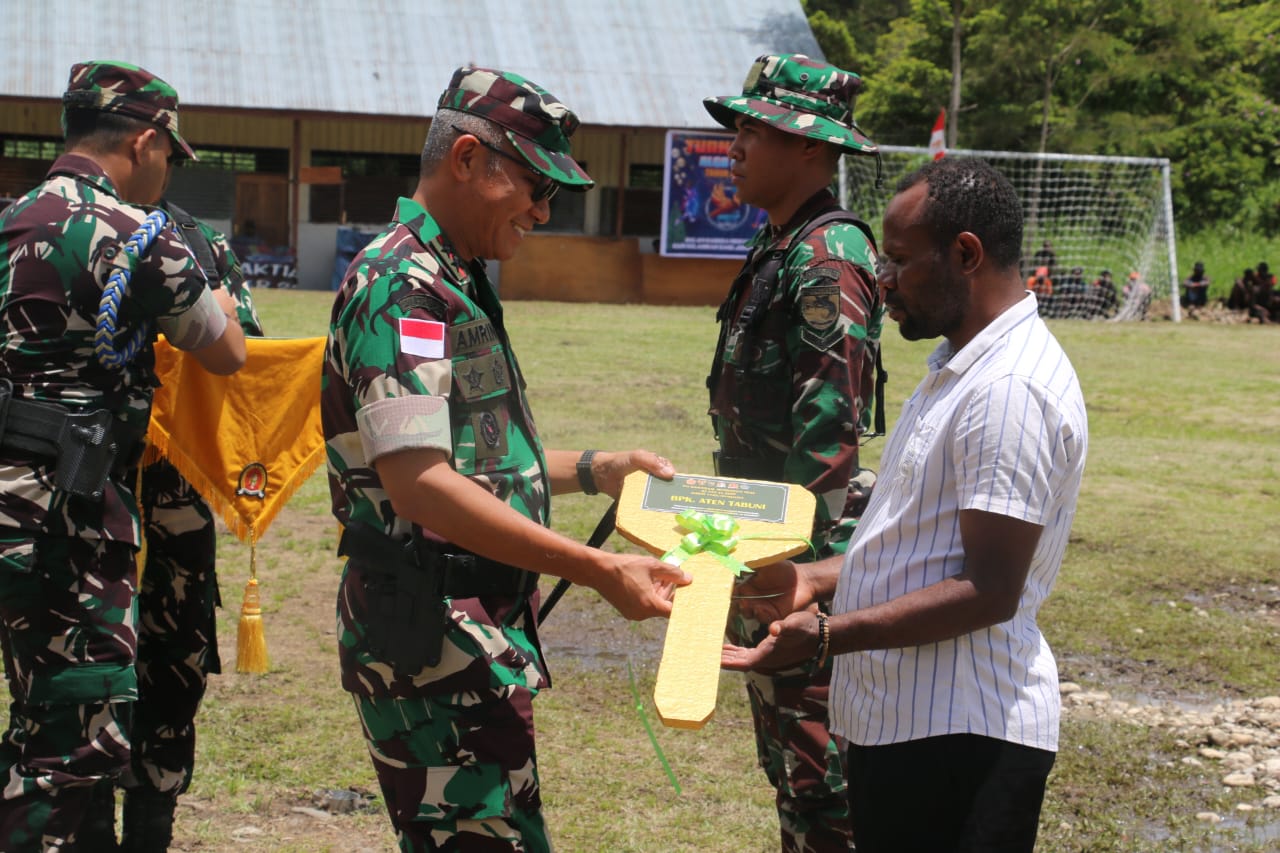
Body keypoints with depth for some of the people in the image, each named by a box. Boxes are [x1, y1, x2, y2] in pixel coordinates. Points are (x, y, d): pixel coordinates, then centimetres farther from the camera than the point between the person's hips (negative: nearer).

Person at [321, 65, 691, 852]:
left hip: (477, 633, 10)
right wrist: (599, 571, -28)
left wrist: (598, 469, 18)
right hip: (435, 640, -10)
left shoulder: (453, 283, 18)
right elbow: (419, 485, -26)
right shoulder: (404, 287, -16)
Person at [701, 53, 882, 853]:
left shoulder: (827, 260, -17)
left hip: (807, 545, -10)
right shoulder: (777, 248, 14)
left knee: (817, 758, -4)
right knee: (784, 749, 19)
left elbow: (830, 427, -22)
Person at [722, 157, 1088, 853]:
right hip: (903, 719, 10)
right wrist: (815, 579, 15)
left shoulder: (1010, 390, -19)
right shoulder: (963, 369, 16)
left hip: (960, 742, -10)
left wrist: (825, 636, -24)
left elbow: (988, 591, -23)